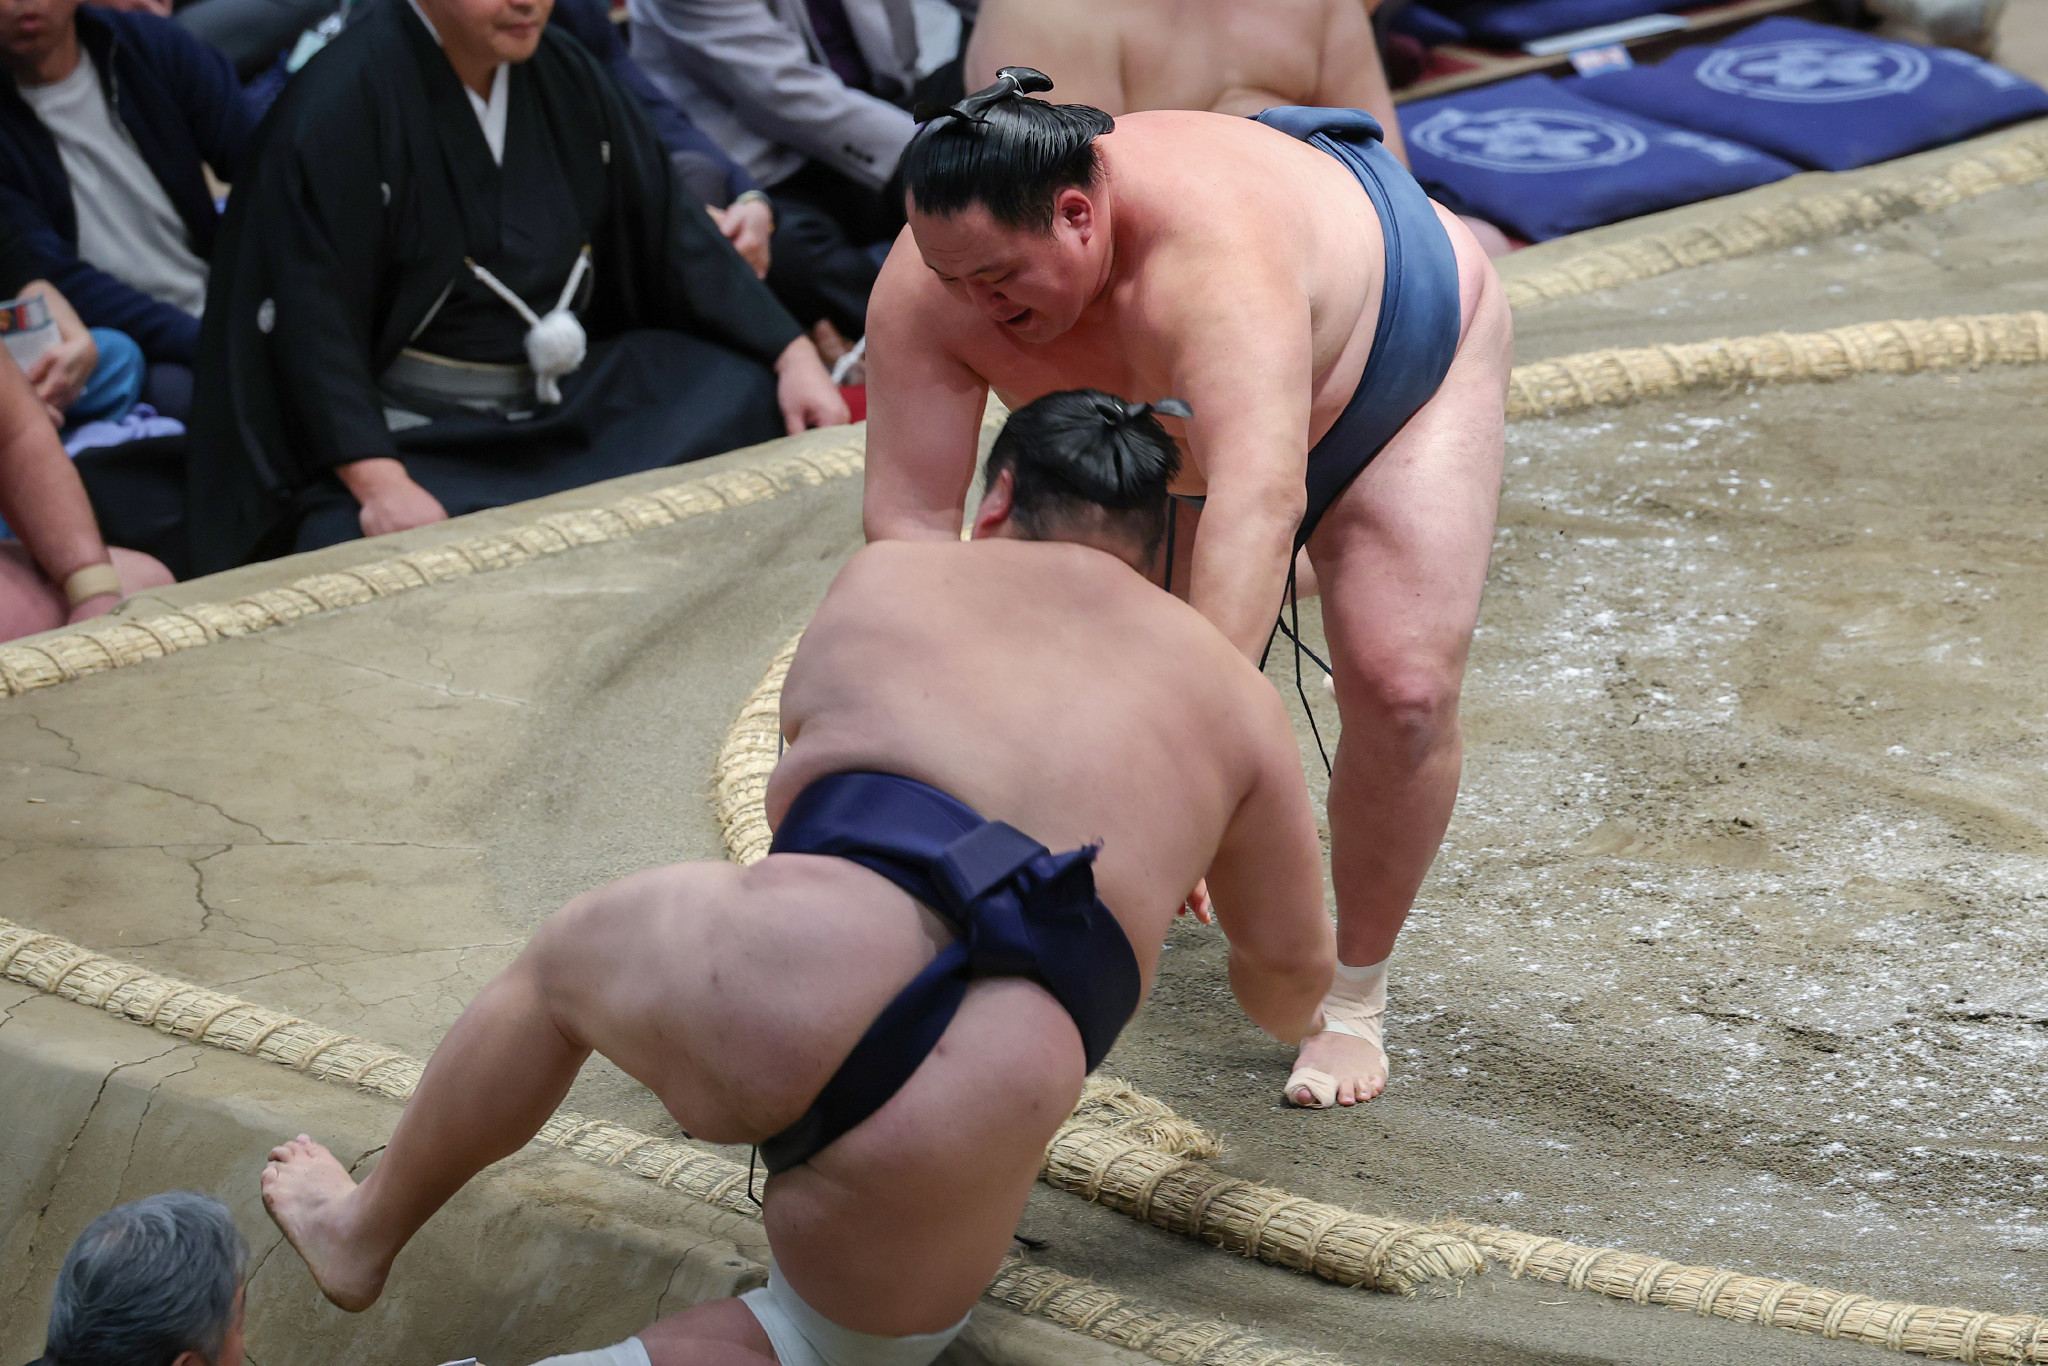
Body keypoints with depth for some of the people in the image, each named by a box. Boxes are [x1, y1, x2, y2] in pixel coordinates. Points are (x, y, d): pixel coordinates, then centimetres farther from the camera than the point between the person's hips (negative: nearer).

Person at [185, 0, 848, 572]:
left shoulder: (564, 76, 7)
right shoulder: (341, 102, -14)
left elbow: (668, 227, 12)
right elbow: (310, 312, -20)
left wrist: (794, 355, 2)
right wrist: (379, 482, -32)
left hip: (569, 403, 7)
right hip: (414, 433, -7)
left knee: (754, 401, -6)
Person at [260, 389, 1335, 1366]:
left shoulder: (881, 579, 24)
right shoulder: (1235, 696, 24)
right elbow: (1289, 978, 34)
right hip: (970, 1138, 0)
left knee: (564, 959, 32)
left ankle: (363, 1233, 46)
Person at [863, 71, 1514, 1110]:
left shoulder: (1210, 253, -49)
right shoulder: (931, 288, -31)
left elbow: (1262, 496, -60)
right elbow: (909, 525, -29)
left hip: (1403, 356, -5)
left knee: (1403, 684, -18)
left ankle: (1356, 997, 0)